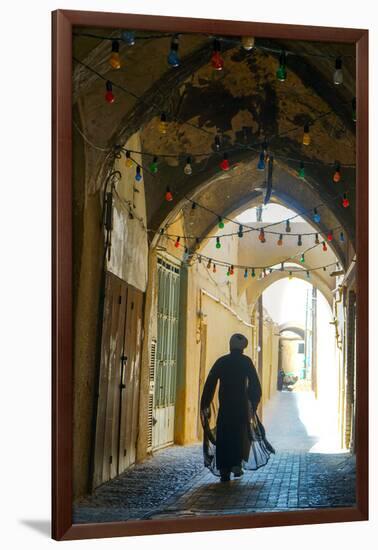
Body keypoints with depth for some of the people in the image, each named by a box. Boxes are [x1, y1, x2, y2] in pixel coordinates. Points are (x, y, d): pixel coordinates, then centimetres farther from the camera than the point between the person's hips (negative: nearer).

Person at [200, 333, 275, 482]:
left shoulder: (220, 362, 4)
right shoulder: (246, 361, -1)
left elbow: (210, 384, 2)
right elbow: (255, 384, -3)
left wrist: (205, 405, 6)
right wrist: (254, 403, 8)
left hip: (224, 406, 1)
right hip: (242, 405, -1)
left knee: (223, 437, 6)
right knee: (242, 434, 15)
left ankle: (224, 470, 1)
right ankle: (237, 463, 0)